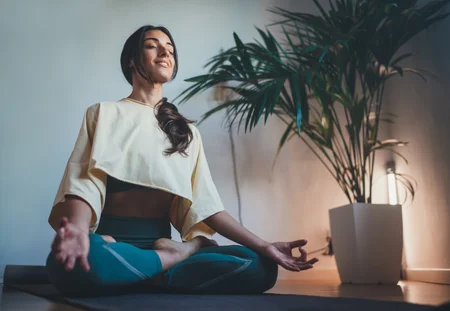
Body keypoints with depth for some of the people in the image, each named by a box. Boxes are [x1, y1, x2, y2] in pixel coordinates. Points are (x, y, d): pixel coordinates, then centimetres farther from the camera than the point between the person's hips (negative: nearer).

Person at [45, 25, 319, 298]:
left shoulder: (188, 132, 16)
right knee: (77, 261, -41)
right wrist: (78, 229, -34)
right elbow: (86, 182, -10)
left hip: (160, 243, 3)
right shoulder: (104, 114, 6)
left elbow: (203, 202, 6)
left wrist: (262, 246, -8)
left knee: (260, 265, -20)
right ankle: (178, 257, -17)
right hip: (112, 241, -2)